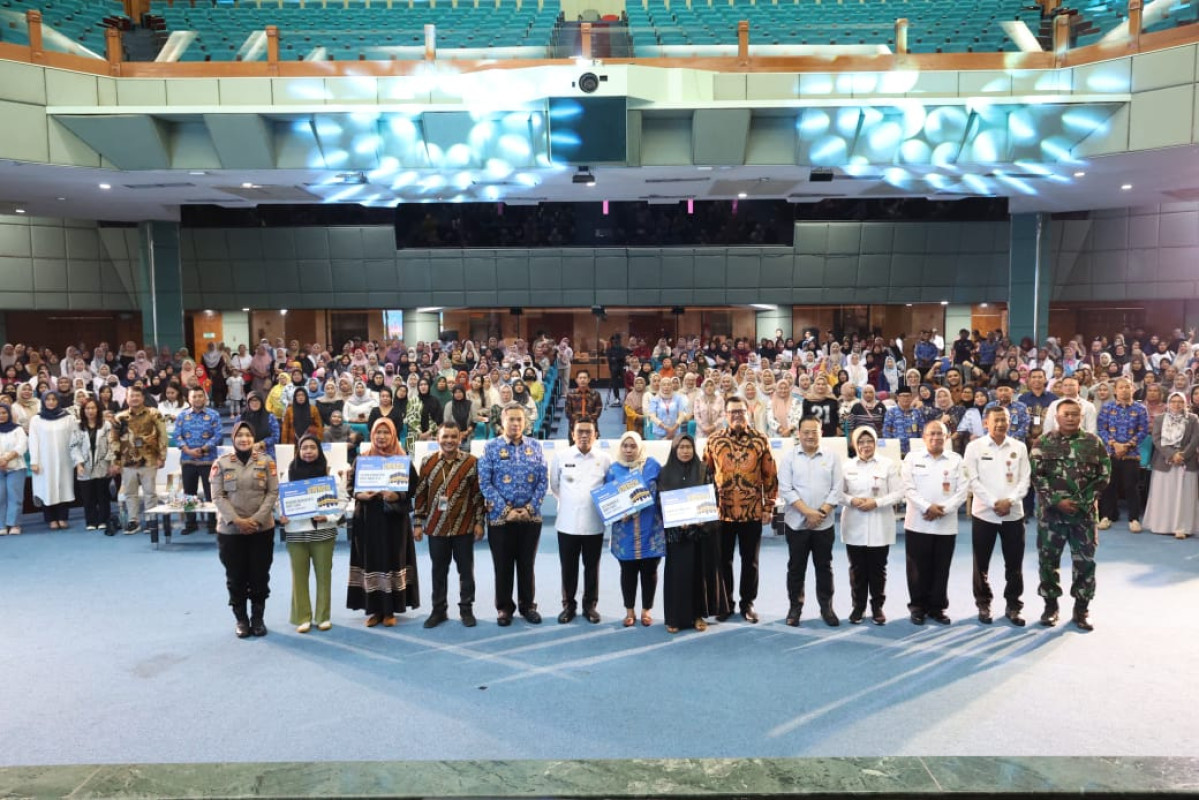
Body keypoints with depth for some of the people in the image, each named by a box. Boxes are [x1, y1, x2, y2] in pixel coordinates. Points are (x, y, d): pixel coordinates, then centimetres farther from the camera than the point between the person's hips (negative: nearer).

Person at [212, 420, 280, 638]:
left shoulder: (266, 461, 2)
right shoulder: (221, 464, 2)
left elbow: (273, 492, -2)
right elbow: (218, 496, -3)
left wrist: (257, 518, -13)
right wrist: (236, 520, -15)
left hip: (262, 529, 0)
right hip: (230, 530, 0)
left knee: (260, 576, 6)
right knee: (236, 577, 7)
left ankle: (258, 618, 21)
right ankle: (241, 620, 21)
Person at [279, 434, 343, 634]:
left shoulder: (327, 472, 0)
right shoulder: (291, 472, 5)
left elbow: (337, 501, -1)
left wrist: (328, 517, -16)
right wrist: (282, 517, -12)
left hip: (323, 530, -1)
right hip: (296, 531, 1)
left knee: (323, 574, 6)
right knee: (299, 575, 5)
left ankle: (323, 616, 17)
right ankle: (303, 617, 14)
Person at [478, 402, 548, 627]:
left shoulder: (535, 446, 4)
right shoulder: (491, 447, -3)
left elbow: (543, 480, 2)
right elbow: (484, 483, -7)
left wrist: (530, 508, -8)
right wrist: (505, 510, -13)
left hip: (531, 517, 2)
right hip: (500, 517, -2)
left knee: (527, 564, 11)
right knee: (503, 566, 7)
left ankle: (528, 606, 25)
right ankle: (504, 608, 21)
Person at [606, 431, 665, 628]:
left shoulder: (652, 466, 3)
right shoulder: (613, 469, 5)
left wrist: (663, 518, -5)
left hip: (650, 529, 0)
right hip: (625, 531, 1)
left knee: (649, 570, 7)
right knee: (628, 571, 8)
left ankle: (646, 610, 22)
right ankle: (629, 611, 22)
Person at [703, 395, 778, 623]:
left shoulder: (760, 441, -1)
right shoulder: (714, 442, 1)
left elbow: (770, 476, 2)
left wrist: (769, 507, -1)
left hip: (752, 512, 0)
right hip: (721, 512, 1)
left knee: (750, 560, 9)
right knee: (723, 559, 10)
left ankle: (748, 603, 23)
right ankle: (725, 602, 24)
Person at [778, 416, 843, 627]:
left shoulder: (832, 458, 4)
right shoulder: (789, 459, 0)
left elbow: (836, 490, -1)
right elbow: (785, 490, -8)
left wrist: (821, 512, -12)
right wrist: (808, 512, -16)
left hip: (824, 524, 1)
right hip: (797, 523, -1)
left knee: (824, 566, 9)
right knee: (796, 567, 7)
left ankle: (827, 607, 21)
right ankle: (795, 607, 18)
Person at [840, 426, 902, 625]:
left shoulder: (888, 465, 0)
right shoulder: (847, 466, 3)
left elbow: (898, 493, -2)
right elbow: (838, 492, 6)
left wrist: (876, 502, -15)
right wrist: (852, 500, -13)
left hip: (879, 528, -1)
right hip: (855, 527, 1)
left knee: (878, 569, 6)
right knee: (857, 569, 7)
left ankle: (877, 607, 19)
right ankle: (858, 607, 19)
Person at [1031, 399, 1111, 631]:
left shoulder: (1094, 442, 3)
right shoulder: (1043, 443, 1)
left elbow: (1103, 475, 1)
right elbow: (1037, 476, -4)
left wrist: (1082, 502, -9)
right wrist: (1057, 501, -13)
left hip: (1084, 512, 0)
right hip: (1051, 511, 0)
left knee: (1085, 560, 4)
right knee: (1048, 559, 6)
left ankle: (1082, 608, 18)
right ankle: (1051, 605, 20)